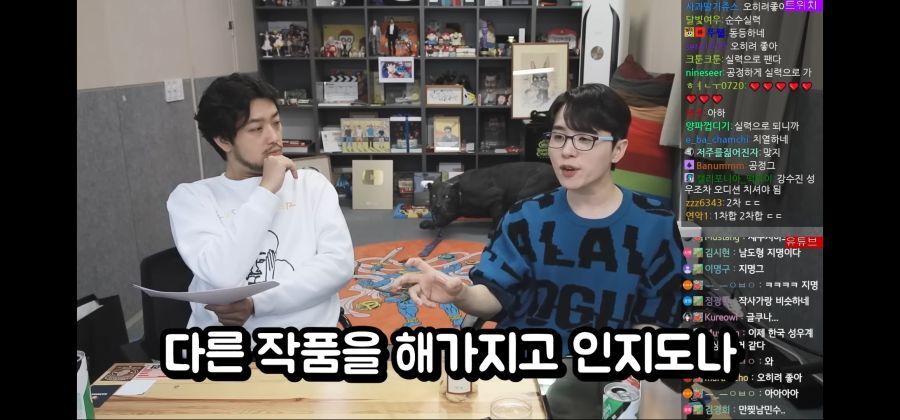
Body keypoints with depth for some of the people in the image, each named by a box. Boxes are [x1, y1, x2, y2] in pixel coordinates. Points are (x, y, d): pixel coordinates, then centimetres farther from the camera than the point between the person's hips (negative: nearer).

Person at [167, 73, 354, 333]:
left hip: (306, 328, 1)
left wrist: (256, 304, -12)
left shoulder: (311, 183, 9)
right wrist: (267, 190, -8)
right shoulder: (191, 196, 5)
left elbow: (340, 263, -3)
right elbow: (223, 277, -10)